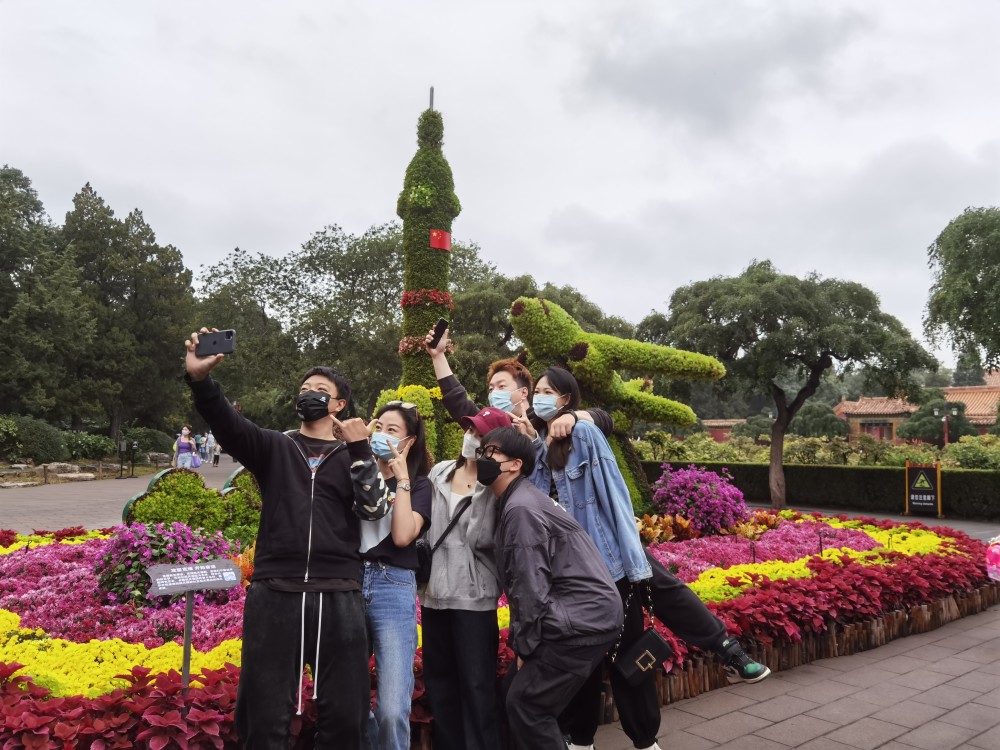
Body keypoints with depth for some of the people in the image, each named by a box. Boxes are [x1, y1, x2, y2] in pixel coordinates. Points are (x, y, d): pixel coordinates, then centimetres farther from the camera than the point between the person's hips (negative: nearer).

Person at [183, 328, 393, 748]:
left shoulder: (353, 457, 13)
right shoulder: (274, 448, 12)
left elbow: (374, 509, -3)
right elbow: (228, 424, -7)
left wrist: (359, 450, -10)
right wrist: (200, 380, -25)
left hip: (338, 598, 0)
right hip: (274, 594, 0)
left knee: (344, 716, 8)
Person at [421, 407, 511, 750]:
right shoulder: (439, 473, 7)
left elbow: (481, 539, -17)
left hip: (474, 595, -6)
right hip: (435, 591, 6)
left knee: (477, 684, 1)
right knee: (438, 681, 15)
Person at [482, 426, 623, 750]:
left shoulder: (521, 508, -17)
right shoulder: (518, 500, 15)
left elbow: (531, 588, -18)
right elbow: (519, 581, 15)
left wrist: (524, 646, -9)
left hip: (581, 619, -9)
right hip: (583, 616, 9)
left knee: (525, 703, -4)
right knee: (513, 691, 12)